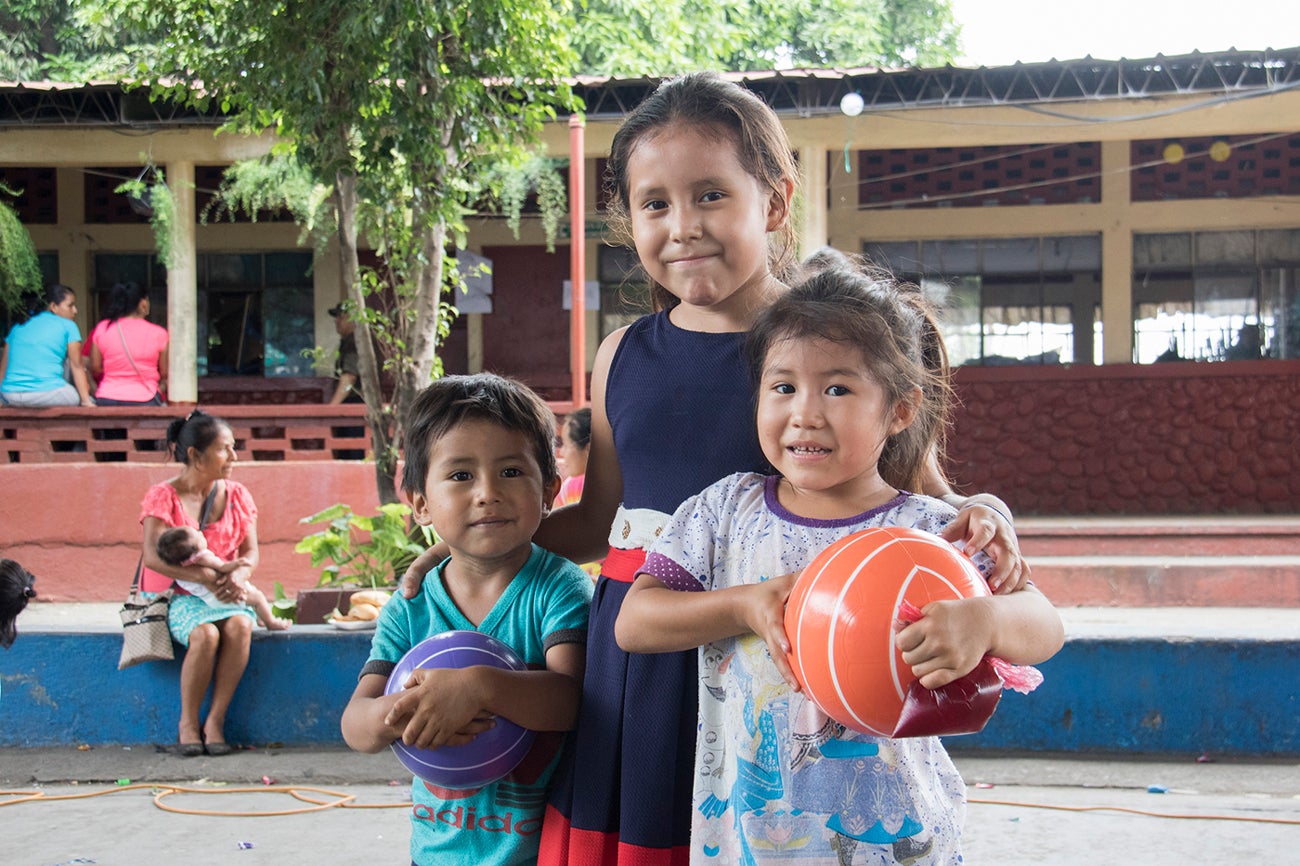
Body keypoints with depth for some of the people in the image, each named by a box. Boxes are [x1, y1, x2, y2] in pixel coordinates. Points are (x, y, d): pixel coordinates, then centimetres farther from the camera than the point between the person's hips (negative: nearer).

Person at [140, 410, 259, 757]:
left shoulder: (236, 495, 7)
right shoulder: (163, 496, -6)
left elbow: (250, 551, 3)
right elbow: (153, 557, -17)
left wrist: (237, 576, -21)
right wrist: (205, 577, -28)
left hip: (225, 594, 3)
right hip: (177, 594, -3)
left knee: (240, 626, -31)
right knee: (205, 634, -34)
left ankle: (215, 720, -21)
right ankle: (187, 723, -15)